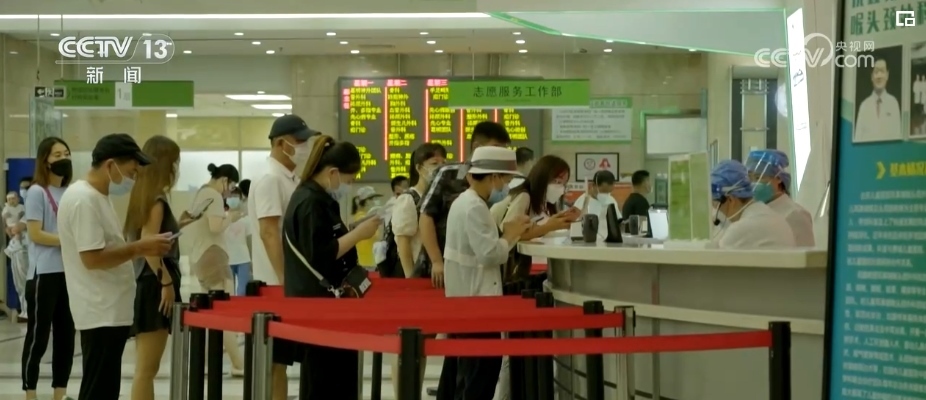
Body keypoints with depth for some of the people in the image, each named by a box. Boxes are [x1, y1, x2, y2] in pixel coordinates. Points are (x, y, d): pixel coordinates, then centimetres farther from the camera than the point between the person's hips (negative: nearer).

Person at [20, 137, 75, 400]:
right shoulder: (37, 192, -6)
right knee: (38, 336, -2)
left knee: (66, 334, 9)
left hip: (70, 273, 7)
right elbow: (35, 234, -12)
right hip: (44, 274, -7)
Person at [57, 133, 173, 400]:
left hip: (109, 311, 10)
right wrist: (139, 248, -19)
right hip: (101, 313, -10)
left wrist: (139, 249, 9)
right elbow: (92, 258, -24)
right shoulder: (83, 199, -17)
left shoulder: (97, 197, 15)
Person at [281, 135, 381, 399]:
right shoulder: (310, 203, -17)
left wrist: (354, 232, 9)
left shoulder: (317, 199, 16)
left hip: (325, 302, 11)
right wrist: (357, 234, -17)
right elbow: (321, 255, -24)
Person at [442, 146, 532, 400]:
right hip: (476, 299, -11)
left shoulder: (465, 202, 13)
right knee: (483, 367, -5)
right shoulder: (474, 207, -19)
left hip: (468, 297, 11)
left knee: (471, 369, 16)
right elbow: (489, 254, -26)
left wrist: (507, 233, 5)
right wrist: (510, 235, -10)